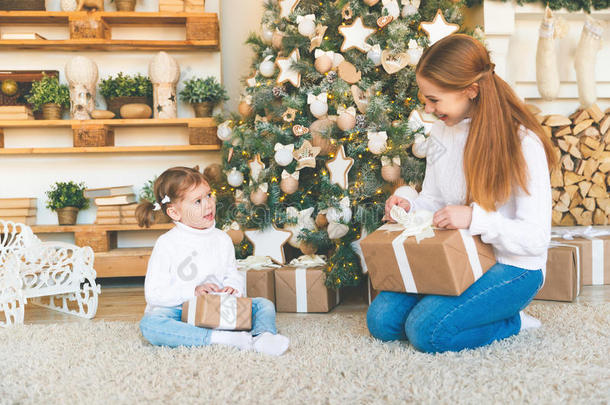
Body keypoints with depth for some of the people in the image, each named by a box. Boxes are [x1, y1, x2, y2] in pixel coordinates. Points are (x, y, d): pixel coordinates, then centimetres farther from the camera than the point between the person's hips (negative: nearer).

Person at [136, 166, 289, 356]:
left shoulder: (222, 239, 7)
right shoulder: (167, 244, -7)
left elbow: (233, 274, 15)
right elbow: (154, 294, -11)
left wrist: (232, 287, -10)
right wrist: (193, 291, -23)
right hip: (180, 312, -4)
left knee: (263, 305, -8)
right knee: (149, 324, -34)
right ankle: (226, 338, -42)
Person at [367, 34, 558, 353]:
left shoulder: (523, 142, -17)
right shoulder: (441, 132, 5)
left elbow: (536, 237, -19)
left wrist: (475, 218, -33)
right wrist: (409, 204, -8)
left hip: (512, 266, -6)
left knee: (427, 330, -26)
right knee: (381, 320, -11)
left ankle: (510, 322, 1)